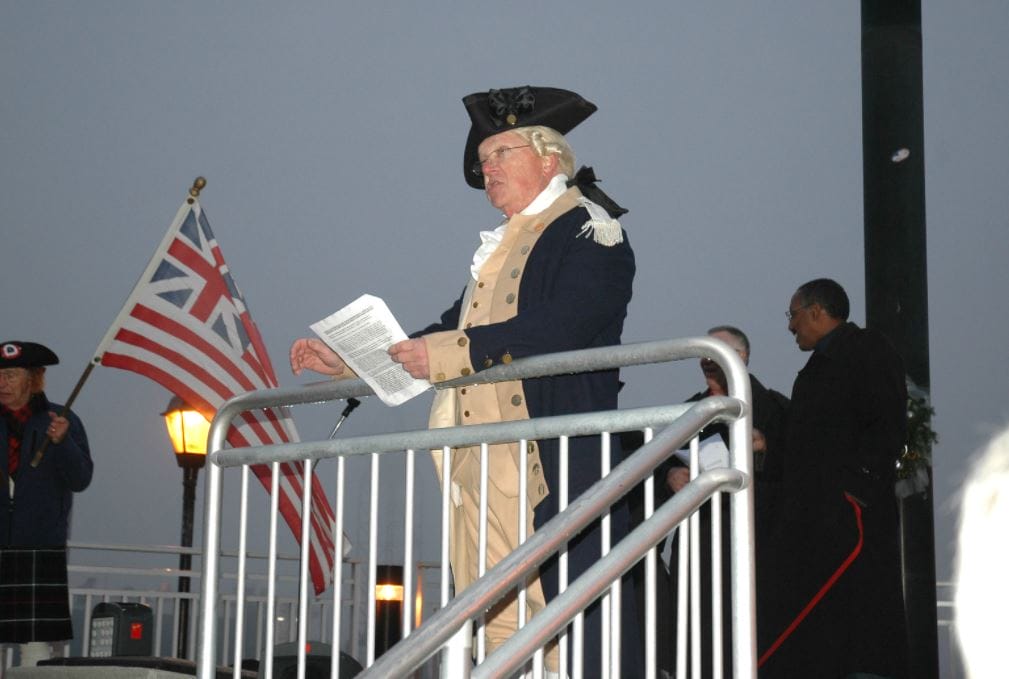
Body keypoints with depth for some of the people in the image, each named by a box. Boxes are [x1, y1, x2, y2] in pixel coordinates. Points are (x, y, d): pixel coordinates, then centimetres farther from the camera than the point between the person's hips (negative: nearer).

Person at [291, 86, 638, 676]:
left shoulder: (590, 229, -1)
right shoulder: (503, 245, 24)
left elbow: (559, 328, -17)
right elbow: (455, 330, 26)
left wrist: (450, 353, -20)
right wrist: (345, 360, 20)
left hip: (551, 462, -8)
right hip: (481, 464, 8)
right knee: (494, 621, 5)